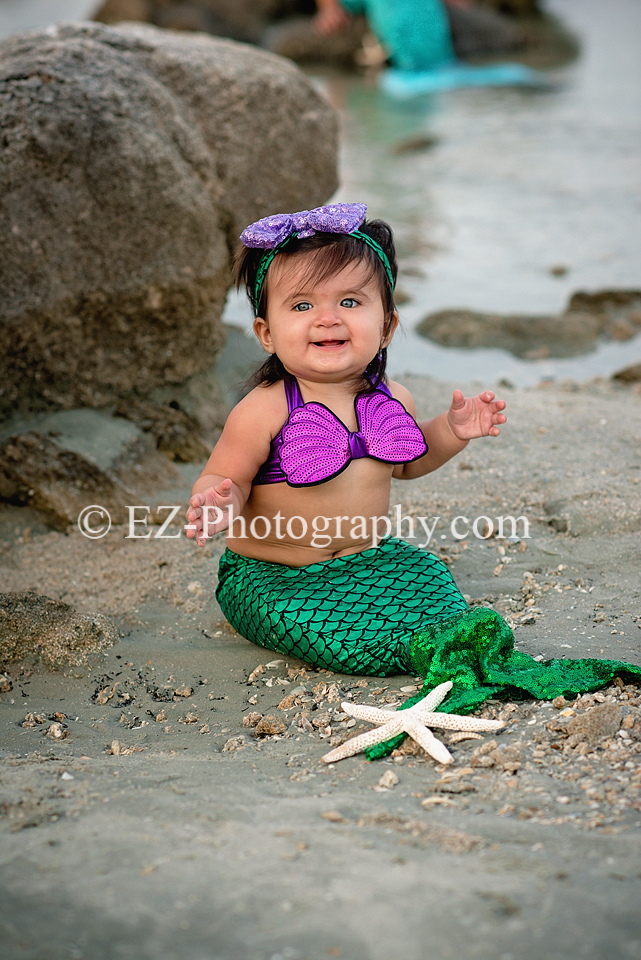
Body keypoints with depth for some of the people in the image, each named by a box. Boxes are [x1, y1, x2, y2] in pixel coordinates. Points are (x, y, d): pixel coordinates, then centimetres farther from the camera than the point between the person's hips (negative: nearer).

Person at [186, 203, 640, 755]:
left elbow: (405, 463, 18)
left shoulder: (392, 400, -2)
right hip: (279, 576, -5)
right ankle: (425, 648, -13)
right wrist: (221, 503, -41)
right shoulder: (265, 412, -22)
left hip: (370, 559, 6)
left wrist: (453, 431, 1)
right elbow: (222, 478, -16)